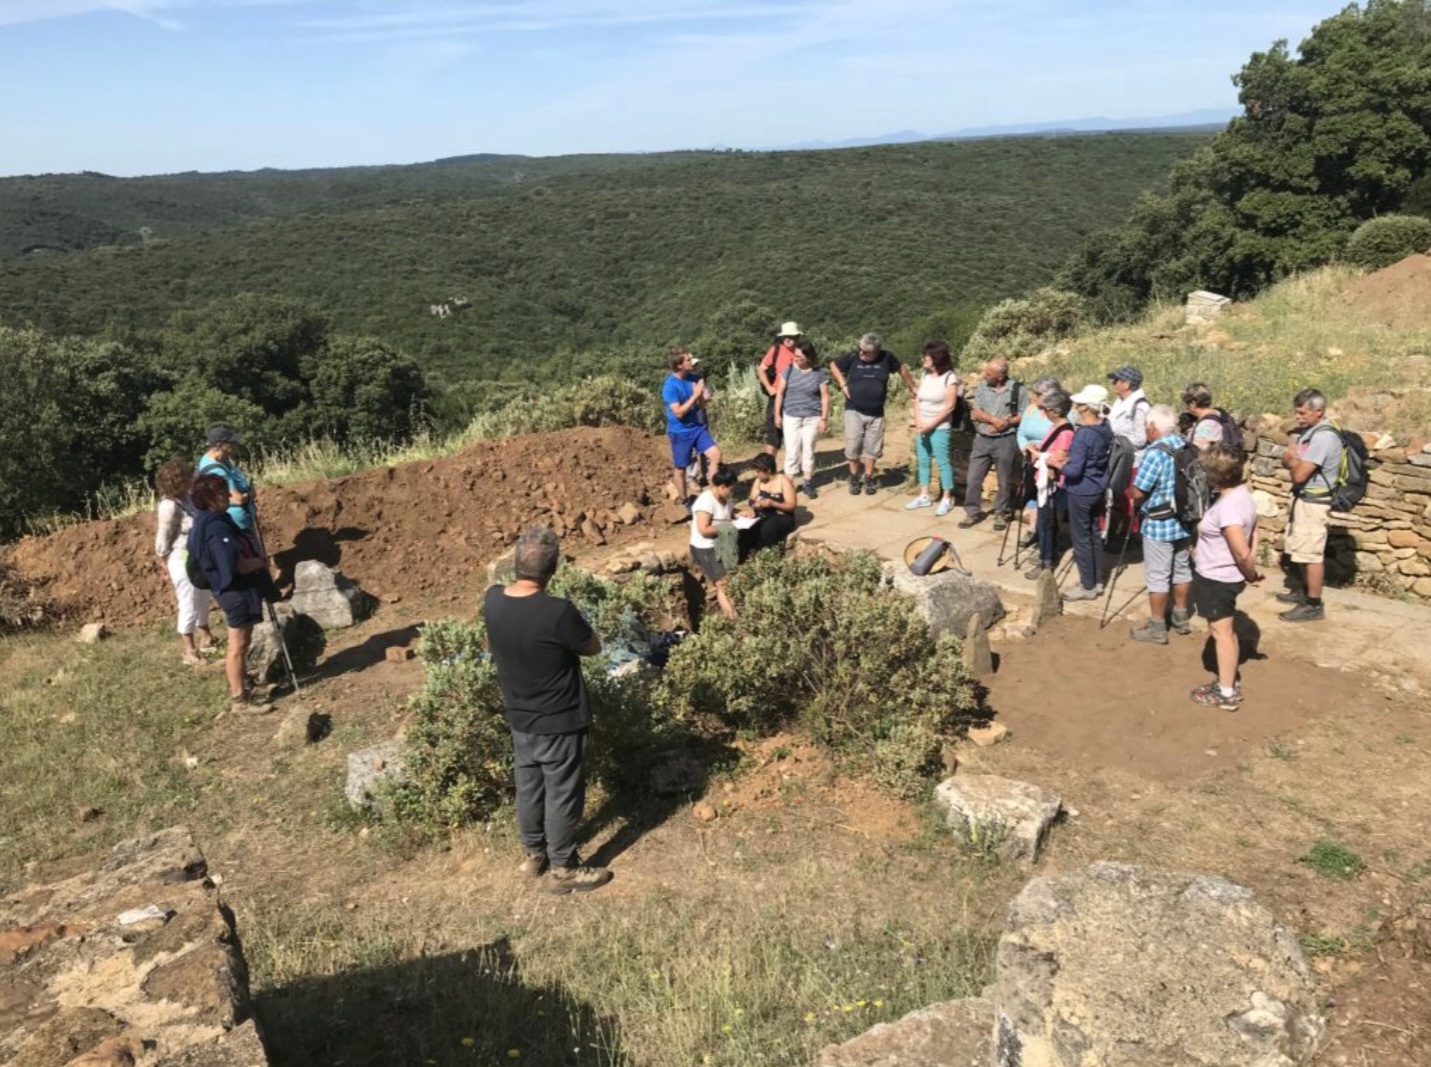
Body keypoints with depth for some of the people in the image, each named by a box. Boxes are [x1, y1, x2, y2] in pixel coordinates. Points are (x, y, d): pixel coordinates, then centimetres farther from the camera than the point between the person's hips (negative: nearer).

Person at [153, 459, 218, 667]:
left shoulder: (184, 498, 2)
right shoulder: (169, 506, -23)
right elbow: (163, 538, -16)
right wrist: (164, 561, -6)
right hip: (182, 559, -9)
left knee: (203, 600, 22)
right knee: (189, 605, 1)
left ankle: (206, 640, 40)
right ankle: (190, 651, 13)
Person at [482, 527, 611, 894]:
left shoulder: (492, 601, -11)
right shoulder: (558, 612, -31)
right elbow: (593, 646, -12)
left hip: (519, 718, 6)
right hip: (559, 722, -6)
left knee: (528, 787, 23)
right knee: (563, 795, 11)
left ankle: (533, 855, 41)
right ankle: (564, 869, 26)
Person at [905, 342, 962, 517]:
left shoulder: (950, 378, -10)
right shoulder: (925, 375, 8)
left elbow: (950, 406, -13)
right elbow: (917, 400, 8)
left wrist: (931, 424, -14)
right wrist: (918, 423, -5)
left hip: (940, 428, -6)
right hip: (922, 427, 6)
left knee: (943, 463, -1)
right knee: (923, 462, 11)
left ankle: (947, 499, 7)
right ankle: (924, 496, 21)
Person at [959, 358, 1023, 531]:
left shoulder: (1017, 390, -6)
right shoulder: (982, 387, 2)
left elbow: (1024, 416, -4)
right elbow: (975, 413, -3)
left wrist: (1007, 423, -18)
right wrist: (995, 420, -17)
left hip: (1005, 441, -3)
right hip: (982, 440, 3)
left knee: (1004, 481, 7)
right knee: (973, 479, 3)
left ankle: (1001, 514, 21)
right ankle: (973, 512, 15)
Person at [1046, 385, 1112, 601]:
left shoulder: (1083, 434, -25)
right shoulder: (1105, 429, 1)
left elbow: (1074, 471, -25)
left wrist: (1056, 463, -8)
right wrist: (1068, 457, 4)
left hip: (1080, 492, -8)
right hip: (1097, 490, 8)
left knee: (1081, 539, 4)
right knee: (1094, 534, 18)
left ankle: (1088, 587, 13)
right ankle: (1097, 582, 28)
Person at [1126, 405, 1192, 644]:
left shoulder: (1155, 453, -22)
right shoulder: (1187, 447, 2)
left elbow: (1138, 493, -21)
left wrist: (1130, 491, 0)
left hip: (1159, 524, -8)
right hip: (1184, 520, 8)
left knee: (1157, 577, 1)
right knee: (1182, 569, 20)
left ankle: (1157, 629, 9)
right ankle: (1181, 617, 35)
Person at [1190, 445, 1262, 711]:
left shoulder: (1227, 507, -28)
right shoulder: (1242, 495, 3)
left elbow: (1242, 553, -28)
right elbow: (1252, 536, 10)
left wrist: (1252, 575, -10)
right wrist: (1250, 573, 10)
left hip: (1216, 579, -10)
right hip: (1224, 577, 10)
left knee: (1221, 632, 2)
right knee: (1225, 631, 20)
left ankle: (1226, 693, 13)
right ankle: (1228, 682, 33)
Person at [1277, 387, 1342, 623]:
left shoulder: (1323, 437, -23)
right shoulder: (1307, 431, 8)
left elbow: (1300, 475, -25)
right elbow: (1286, 459, 9)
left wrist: (1293, 461, -5)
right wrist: (1293, 459, -13)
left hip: (1314, 502, -10)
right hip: (1303, 499, 10)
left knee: (1312, 554, -3)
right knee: (1302, 550, 20)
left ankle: (1313, 605, 4)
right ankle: (1305, 591, 35)